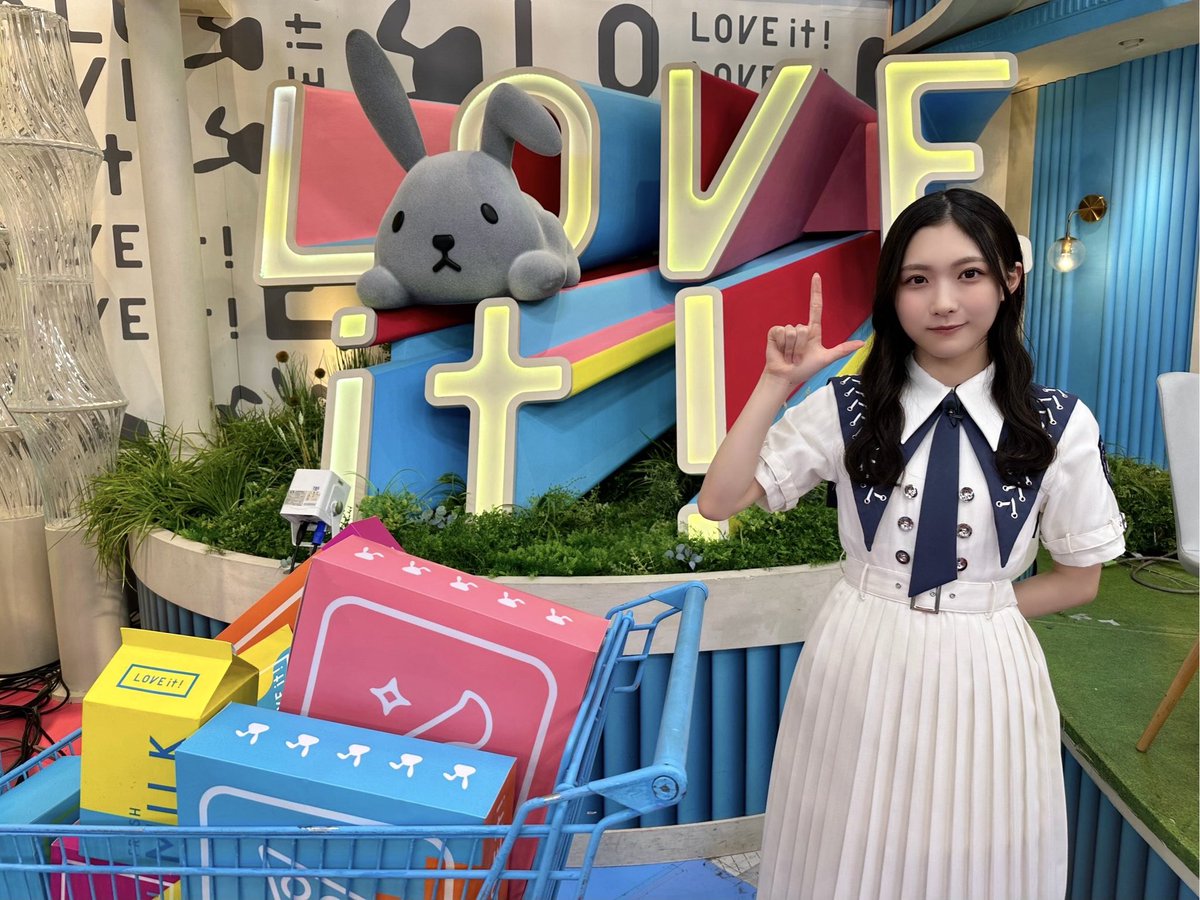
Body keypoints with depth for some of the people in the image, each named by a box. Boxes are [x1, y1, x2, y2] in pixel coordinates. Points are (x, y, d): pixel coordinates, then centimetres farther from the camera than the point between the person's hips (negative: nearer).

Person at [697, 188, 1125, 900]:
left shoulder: (1061, 426, -8)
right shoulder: (849, 408, -8)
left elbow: (1080, 578, 3)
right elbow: (719, 502, -13)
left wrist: (974, 611, -5)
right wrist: (776, 385, -19)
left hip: (985, 677, 0)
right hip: (860, 666, 1)